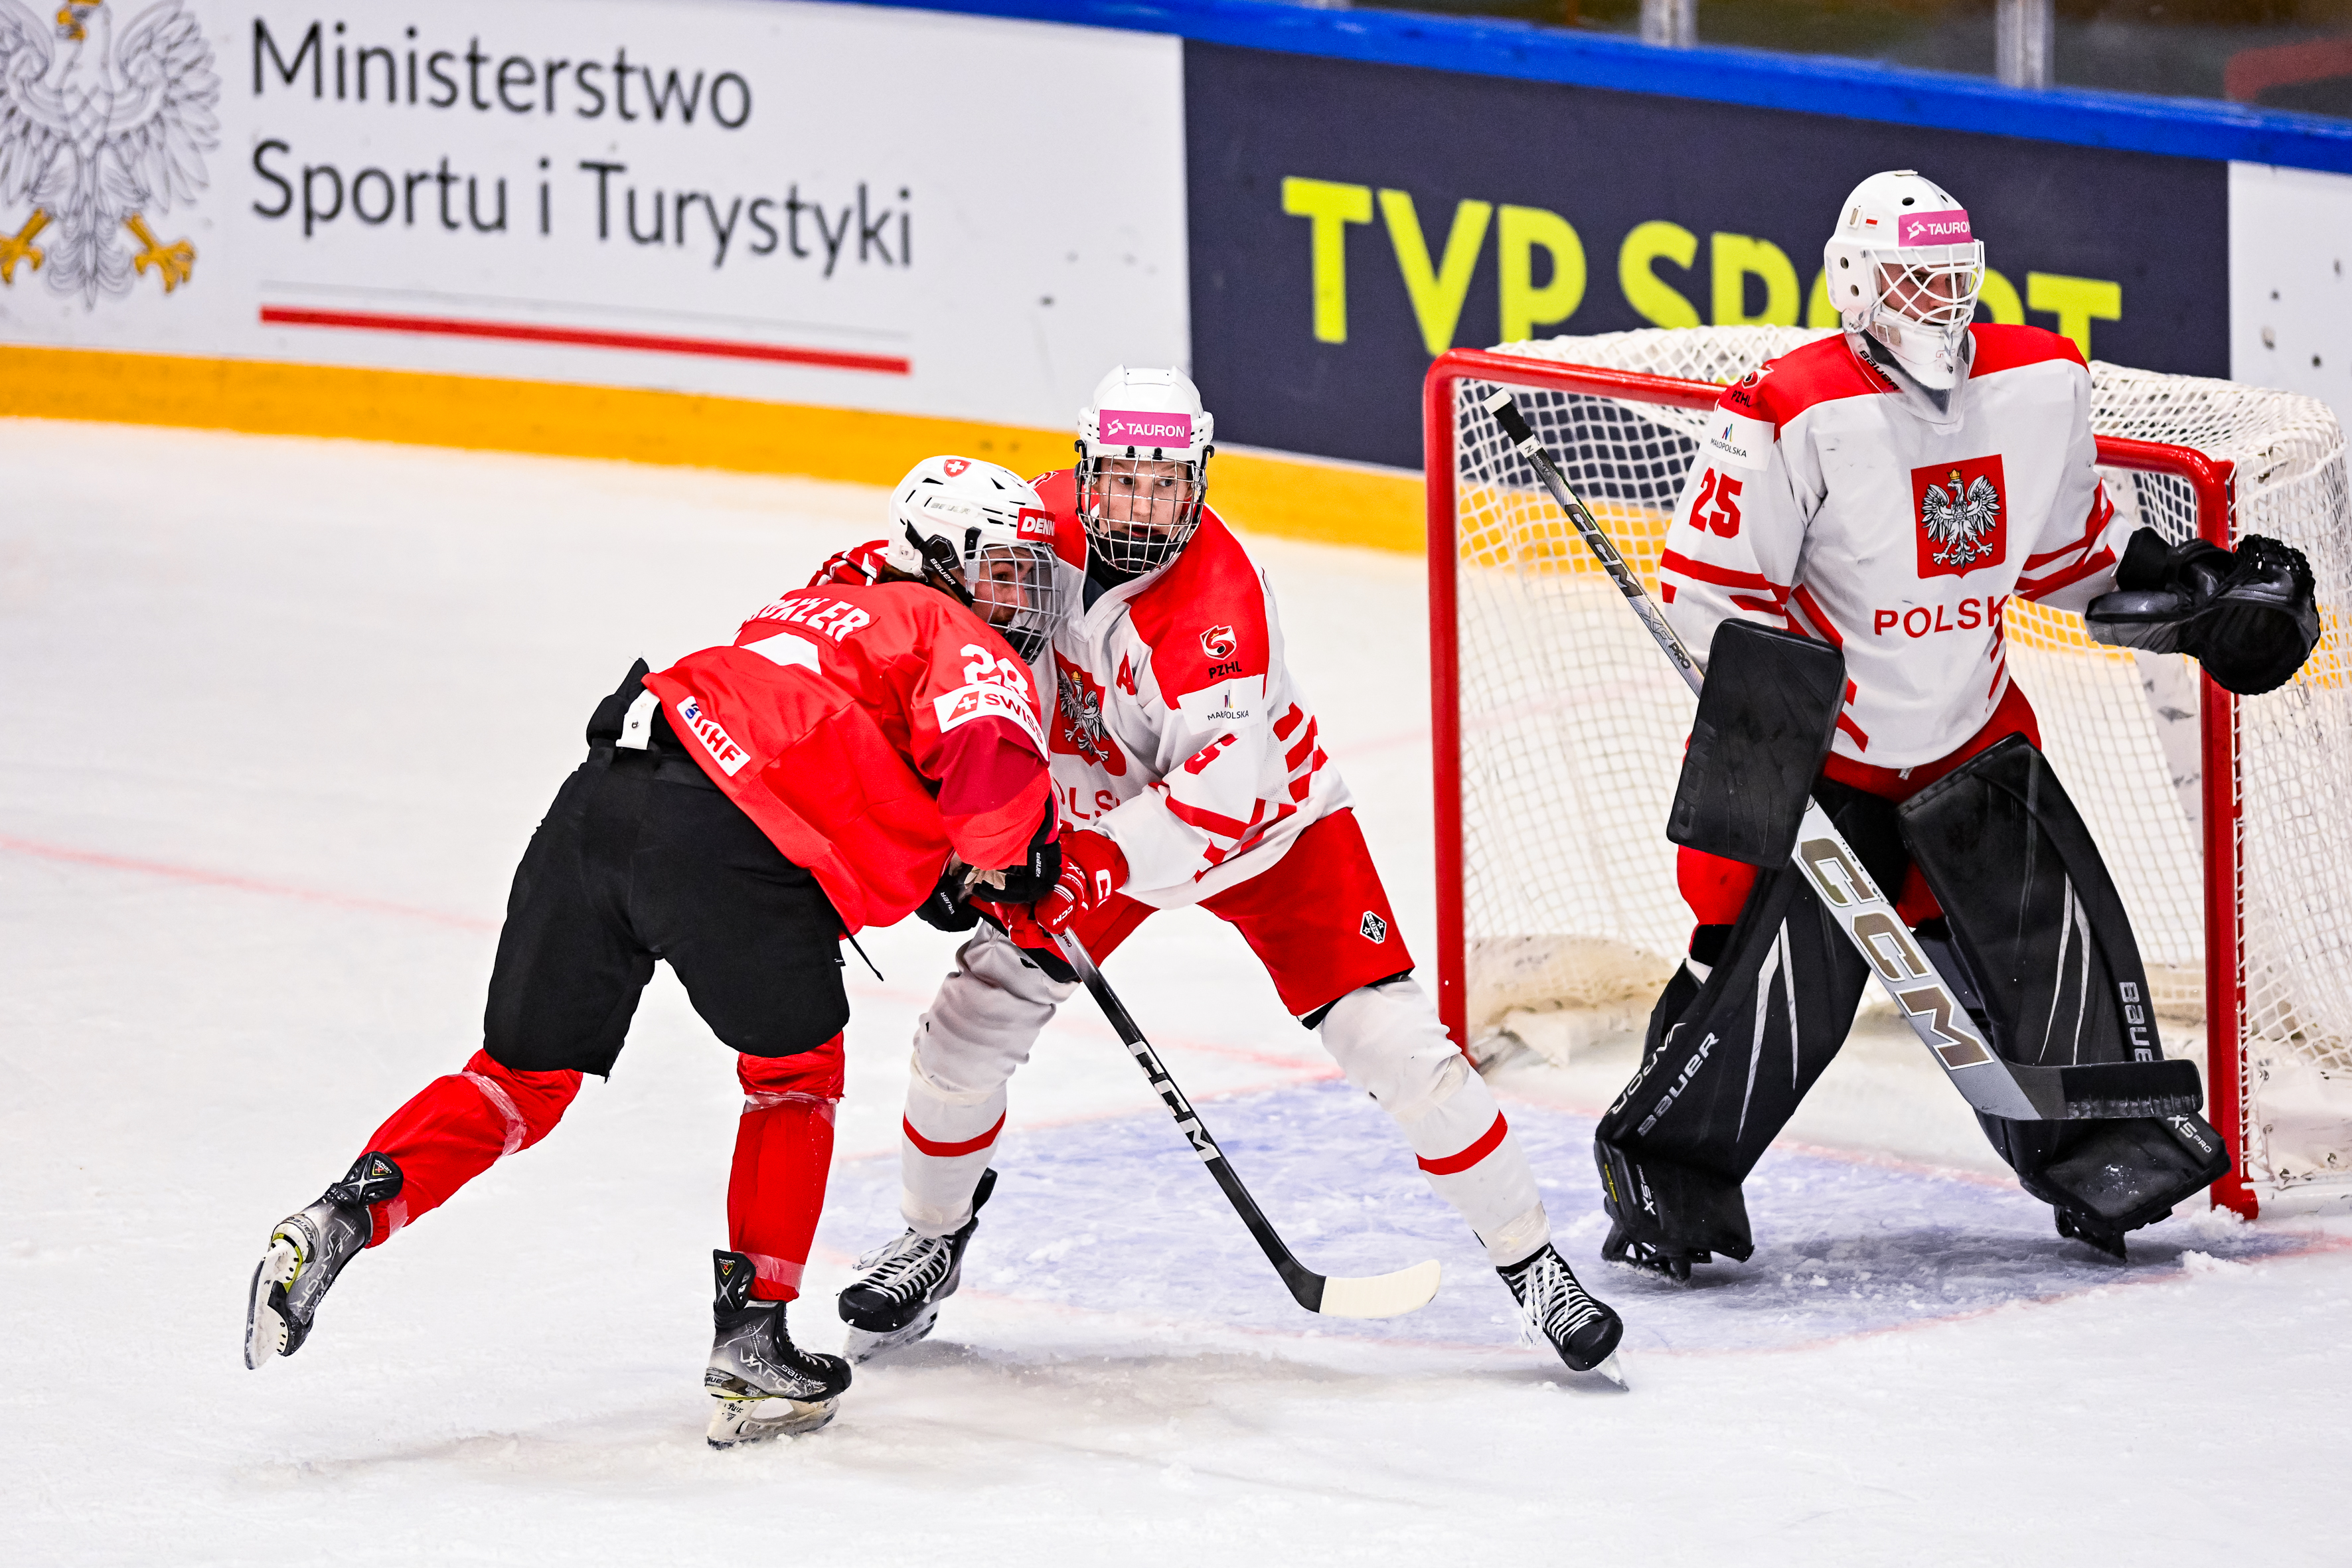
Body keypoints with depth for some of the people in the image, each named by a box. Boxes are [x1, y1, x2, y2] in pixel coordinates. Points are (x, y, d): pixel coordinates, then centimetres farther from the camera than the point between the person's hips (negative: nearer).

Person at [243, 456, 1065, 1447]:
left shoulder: (832, 601, 35)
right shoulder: (957, 642, 8)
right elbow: (992, 768, -11)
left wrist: (936, 872, 33)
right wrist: (1026, 852, 9)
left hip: (596, 805, 7)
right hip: (719, 843, -7)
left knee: (525, 1075, 16)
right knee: (795, 1066, 16)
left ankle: (344, 1217, -2)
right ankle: (751, 1338, 11)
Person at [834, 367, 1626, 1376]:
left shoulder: (1218, 600, -35)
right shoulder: (1050, 522, -16)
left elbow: (1222, 792, -38)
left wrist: (1095, 867, -40)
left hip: (1265, 819, -5)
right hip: (1095, 809, 5)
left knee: (1390, 1043, -13)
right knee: (971, 1022, -1)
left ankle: (1530, 1261, 0)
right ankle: (933, 1239, 22)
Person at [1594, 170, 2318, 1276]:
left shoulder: (2042, 385, -3)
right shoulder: (1793, 416, -21)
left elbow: (2068, 547, 13)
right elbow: (1710, 584, -16)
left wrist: (2194, 594, 3)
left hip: (1970, 729, 5)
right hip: (1816, 743, -5)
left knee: (2053, 923, -3)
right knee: (1775, 958, -14)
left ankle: (2105, 1151, 13)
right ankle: (1662, 1171, 1)